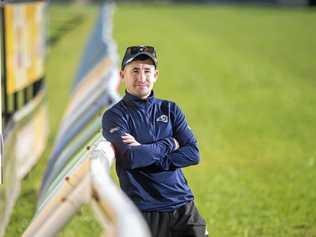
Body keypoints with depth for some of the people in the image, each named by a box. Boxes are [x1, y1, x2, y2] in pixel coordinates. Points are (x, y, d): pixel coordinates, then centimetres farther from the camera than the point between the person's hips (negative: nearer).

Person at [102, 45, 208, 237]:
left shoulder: (170, 110, 11)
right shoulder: (114, 116, -2)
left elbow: (193, 154, -1)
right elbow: (131, 158, -19)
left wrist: (145, 152, -11)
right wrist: (170, 143, -7)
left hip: (184, 208, 4)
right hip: (143, 214, -3)